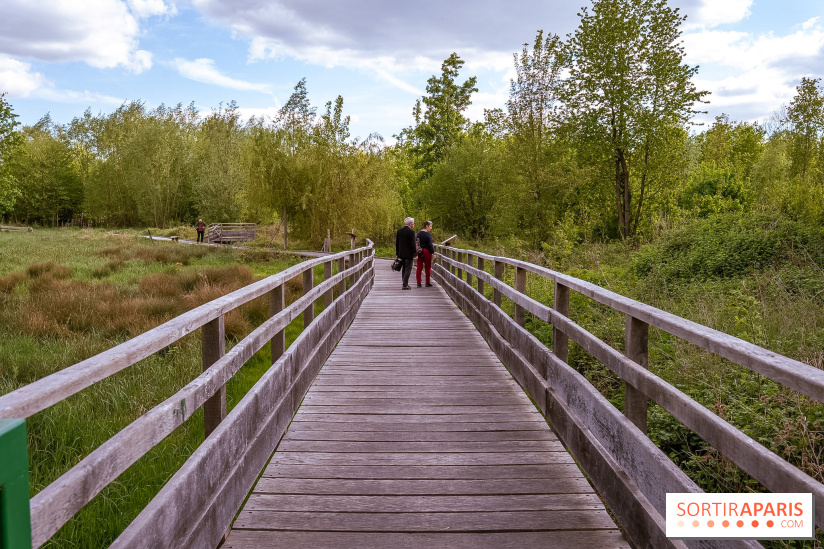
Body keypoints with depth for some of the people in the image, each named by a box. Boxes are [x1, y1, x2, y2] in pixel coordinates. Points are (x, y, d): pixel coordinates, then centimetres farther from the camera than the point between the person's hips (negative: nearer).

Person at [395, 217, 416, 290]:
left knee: (404, 269, 15)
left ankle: (405, 284, 20)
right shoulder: (411, 231, -12)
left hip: (401, 253, 6)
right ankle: (405, 285, -8)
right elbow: (412, 244, -15)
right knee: (408, 269, -2)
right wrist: (414, 254, -10)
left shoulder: (399, 231, 7)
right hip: (408, 253, -6)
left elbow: (397, 243, 10)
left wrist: (397, 253, 15)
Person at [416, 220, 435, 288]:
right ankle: (427, 283, 9)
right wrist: (433, 252, -6)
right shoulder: (428, 234, -12)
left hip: (419, 251, 6)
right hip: (426, 251, -6)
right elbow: (430, 245, -14)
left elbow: (417, 242, 13)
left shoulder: (419, 233, 9)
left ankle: (418, 283, 7)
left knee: (419, 267, 6)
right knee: (428, 267, 4)